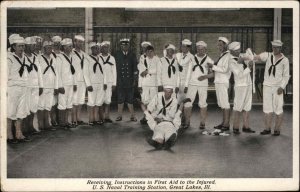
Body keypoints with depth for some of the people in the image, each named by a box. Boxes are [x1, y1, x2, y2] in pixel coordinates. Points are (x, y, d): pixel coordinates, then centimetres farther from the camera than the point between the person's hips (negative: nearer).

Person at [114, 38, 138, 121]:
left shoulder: (132, 55, 8)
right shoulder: (117, 55, 5)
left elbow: (135, 68, 9)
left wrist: (134, 79, 4)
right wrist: (115, 80, -1)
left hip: (130, 82, 0)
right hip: (120, 81, 0)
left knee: (130, 99, 3)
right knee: (120, 99, 2)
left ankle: (132, 116, 7)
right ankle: (119, 115, 9)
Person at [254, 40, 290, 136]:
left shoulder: (284, 60, -2)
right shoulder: (268, 55, 3)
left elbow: (286, 75, 0)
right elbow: (258, 57, -14)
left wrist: (282, 87, -13)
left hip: (277, 87, -2)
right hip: (267, 86, 2)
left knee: (278, 109, -1)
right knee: (267, 108, 5)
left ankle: (277, 129, 7)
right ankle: (267, 129, 11)